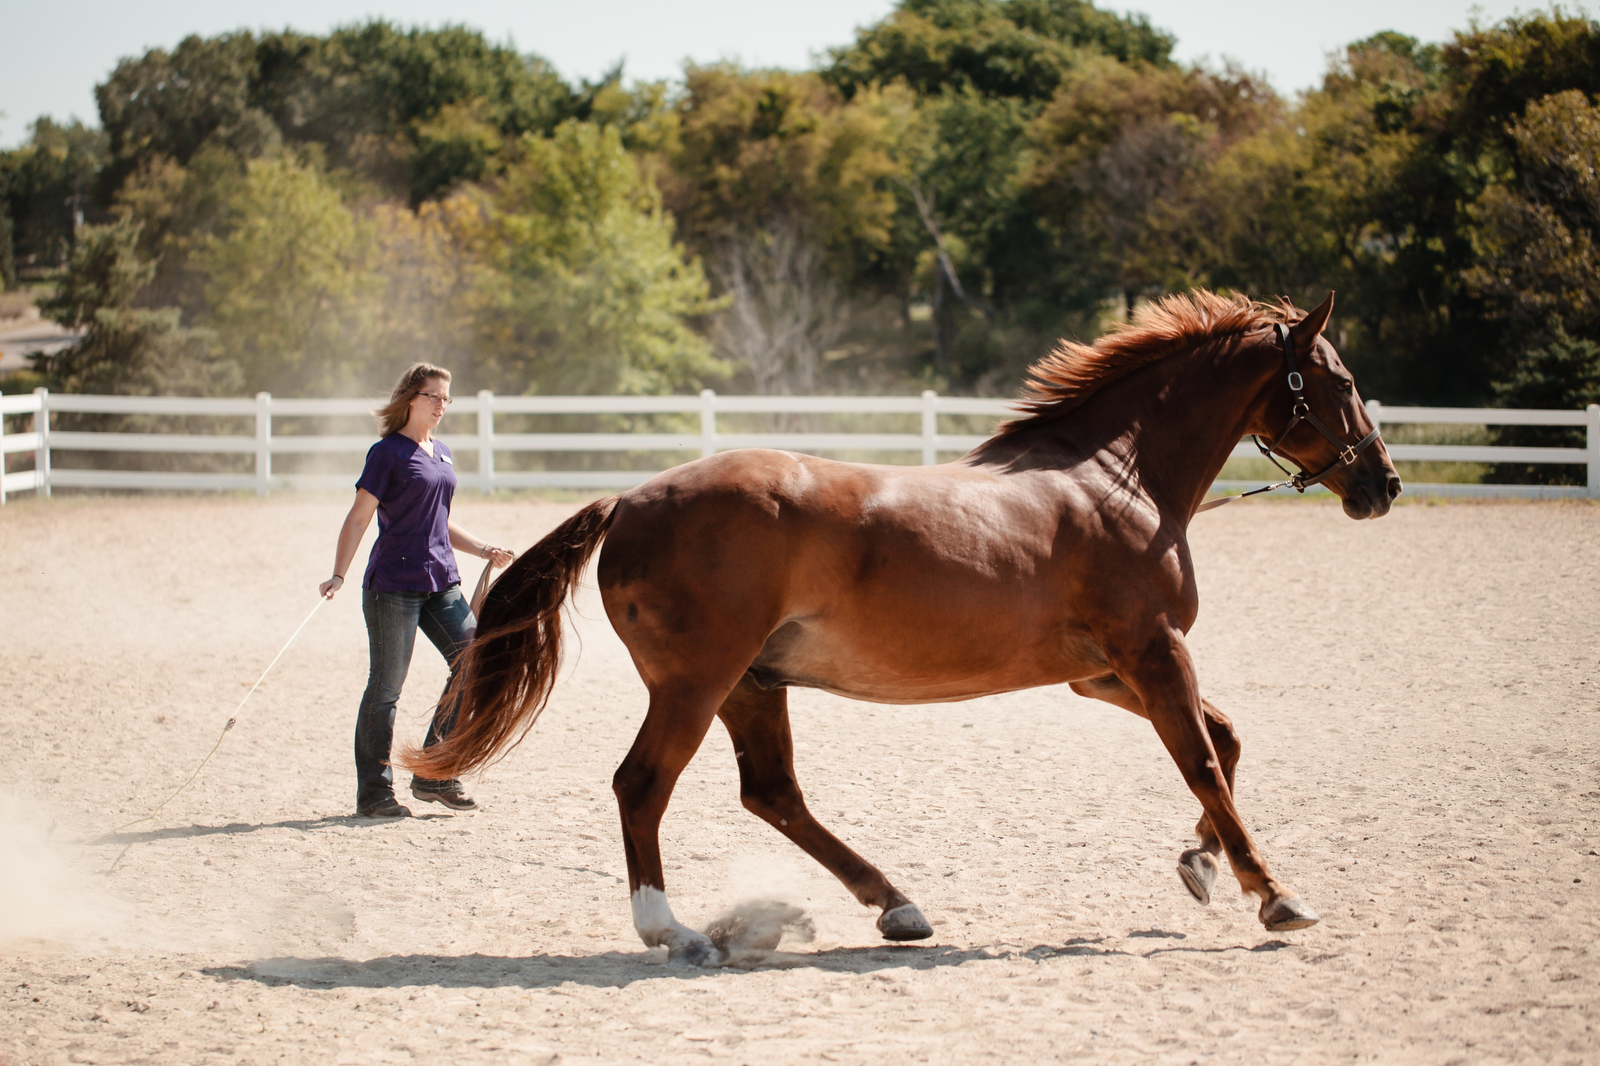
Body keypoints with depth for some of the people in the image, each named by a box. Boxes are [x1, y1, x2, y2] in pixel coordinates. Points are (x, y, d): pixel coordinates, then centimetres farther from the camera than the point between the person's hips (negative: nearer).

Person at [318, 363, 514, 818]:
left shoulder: (442, 455, 16)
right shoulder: (388, 453, -6)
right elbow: (359, 518, -10)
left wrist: (483, 550, 14)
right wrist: (338, 575, -18)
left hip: (441, 581, 7)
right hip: (393, 584, -7)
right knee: (386, 686, -3)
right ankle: (373, 792, 6)